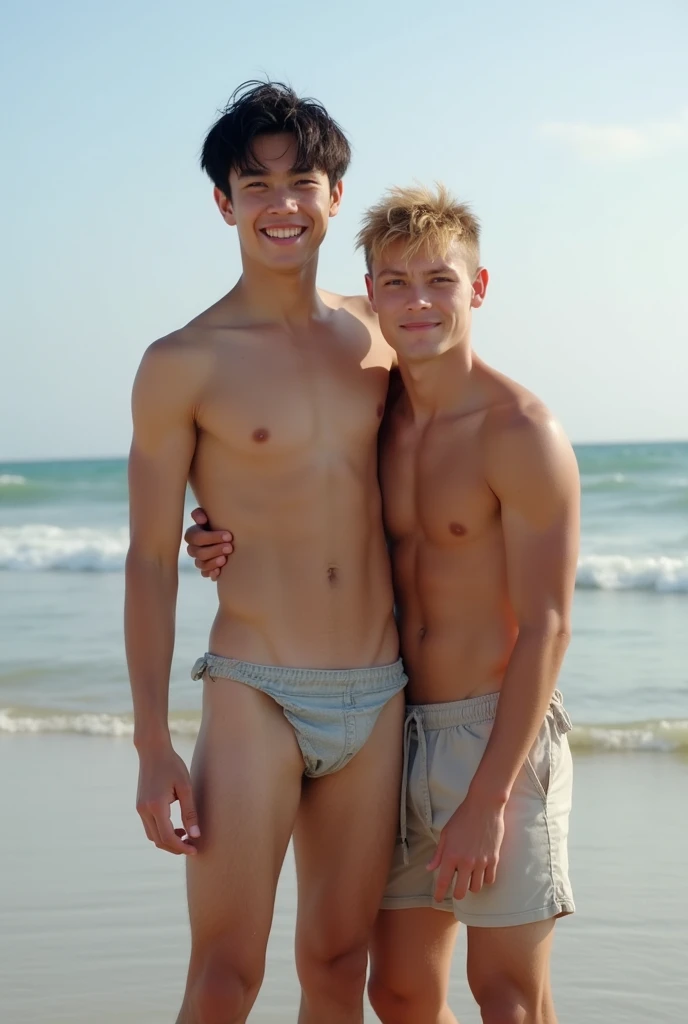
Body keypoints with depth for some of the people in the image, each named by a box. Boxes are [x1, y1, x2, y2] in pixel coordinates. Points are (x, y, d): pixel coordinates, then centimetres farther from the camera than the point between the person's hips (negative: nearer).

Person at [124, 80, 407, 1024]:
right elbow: (151, 561, -3)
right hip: (254, 697, -4)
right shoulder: (183, 365, -5)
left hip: (377, 698, 4)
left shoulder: (375, 333, 8)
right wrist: (153, 745, -6)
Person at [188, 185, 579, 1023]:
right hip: (404, 735, 7)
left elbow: (545, 628, -15)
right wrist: (232, 553, -1)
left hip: (500, 735, -6)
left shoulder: (520, 433, -13)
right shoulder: (376, 419, 8)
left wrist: (488, 799, -18)